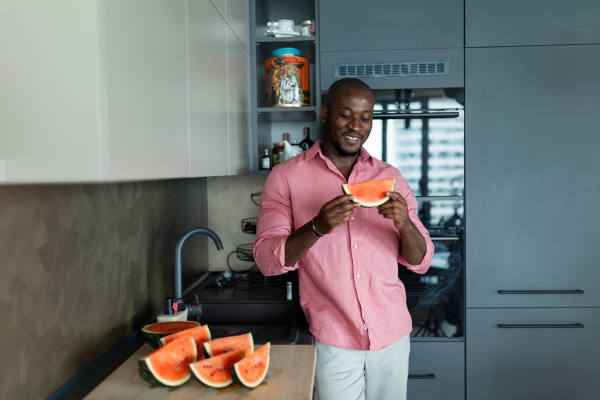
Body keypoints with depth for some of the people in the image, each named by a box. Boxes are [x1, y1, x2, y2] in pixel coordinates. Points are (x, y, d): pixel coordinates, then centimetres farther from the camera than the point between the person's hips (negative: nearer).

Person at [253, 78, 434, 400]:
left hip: (393, 334, 3)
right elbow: (267, 260, -10)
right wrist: (317, 228, -26)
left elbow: (420, 262, 3)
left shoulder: (390, 177, 5)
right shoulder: (286, 177, -3)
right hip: (334, 340, -3)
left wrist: (405, 224, -18)